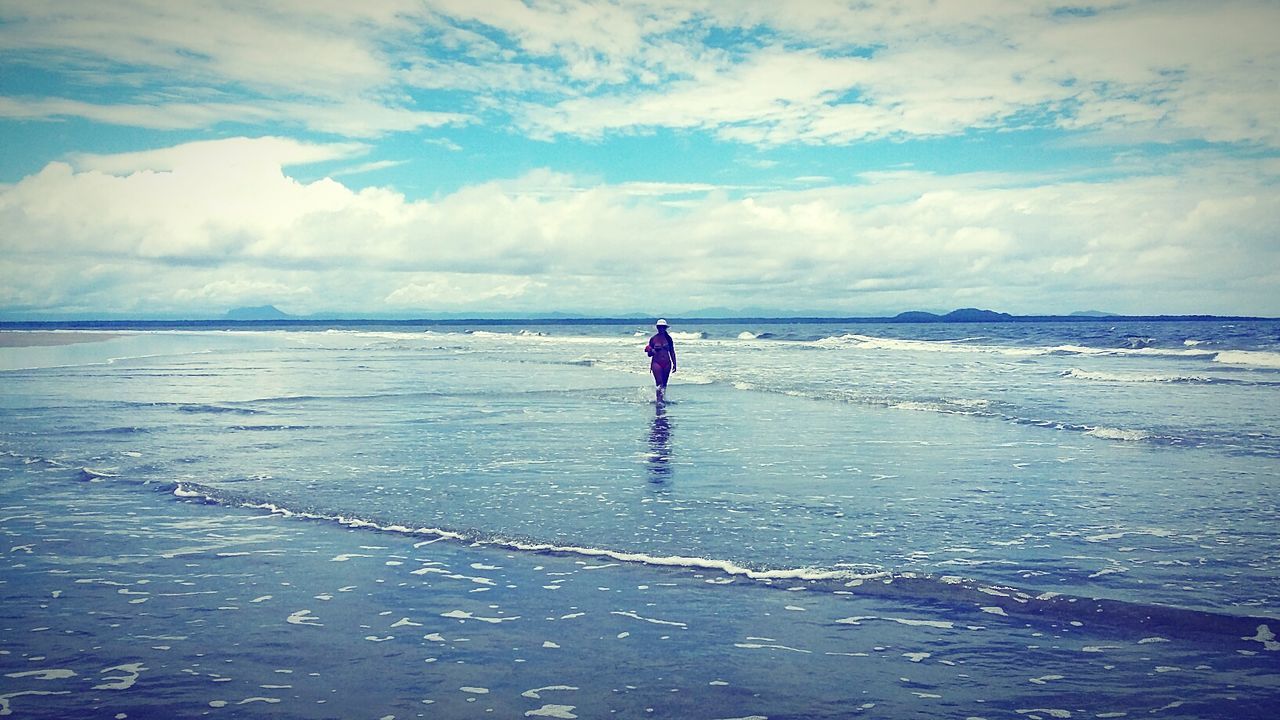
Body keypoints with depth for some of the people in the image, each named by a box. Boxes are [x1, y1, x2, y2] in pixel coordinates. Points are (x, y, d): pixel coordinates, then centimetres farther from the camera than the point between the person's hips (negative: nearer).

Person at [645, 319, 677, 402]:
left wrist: (674, 364, 7)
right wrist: (650, 351, -16)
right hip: (656, 363, -3)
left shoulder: (668, 338, 6)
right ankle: (659, 400, -17)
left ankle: (663, 399, 17)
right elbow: (649, 354, 7)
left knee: (664, 383, 7)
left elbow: (672, 352, 10)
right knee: (659, 382, -17)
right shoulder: (653, 339, 2)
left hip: (667, 363, 3)